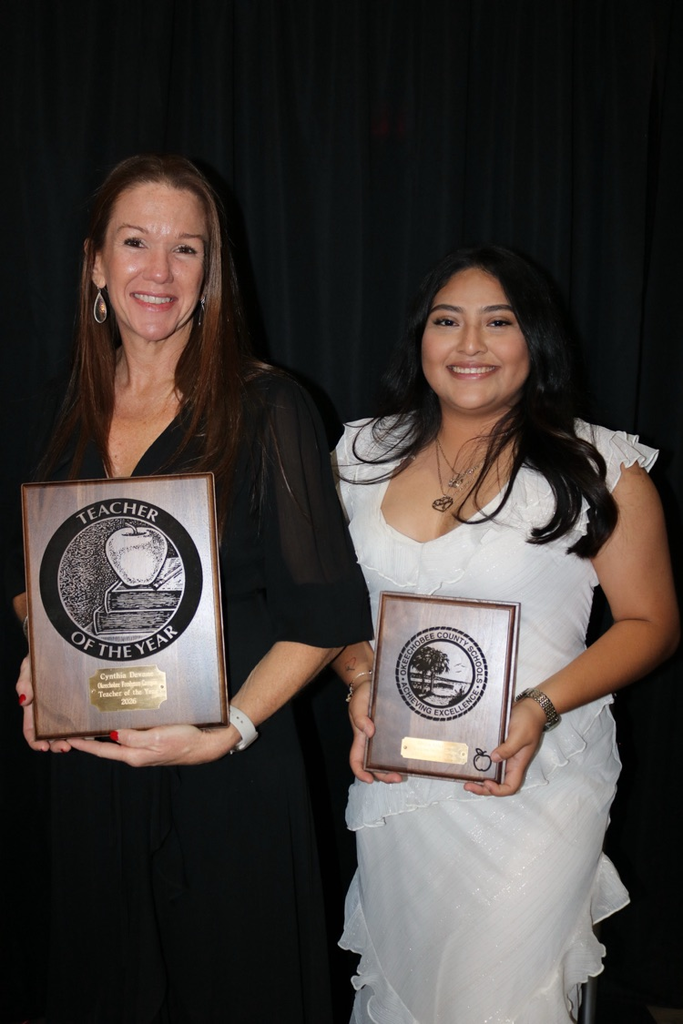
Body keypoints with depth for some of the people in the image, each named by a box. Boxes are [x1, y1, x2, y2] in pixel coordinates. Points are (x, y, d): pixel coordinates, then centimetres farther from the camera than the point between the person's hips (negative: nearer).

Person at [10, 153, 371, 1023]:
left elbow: (326, 615, -12)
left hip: (230, 777, -4)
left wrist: (227, 731, -20)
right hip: (88, 766, 5)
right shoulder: (77, 410, 6)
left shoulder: (266, 410, -12)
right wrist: (39, 666, 0)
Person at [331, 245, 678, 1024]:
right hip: (395, 778, 4)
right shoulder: (363, 455, 5)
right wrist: (361, 681, -8)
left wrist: (541, 706, -18)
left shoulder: (598, 466, -6)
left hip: (535, 777, -3)